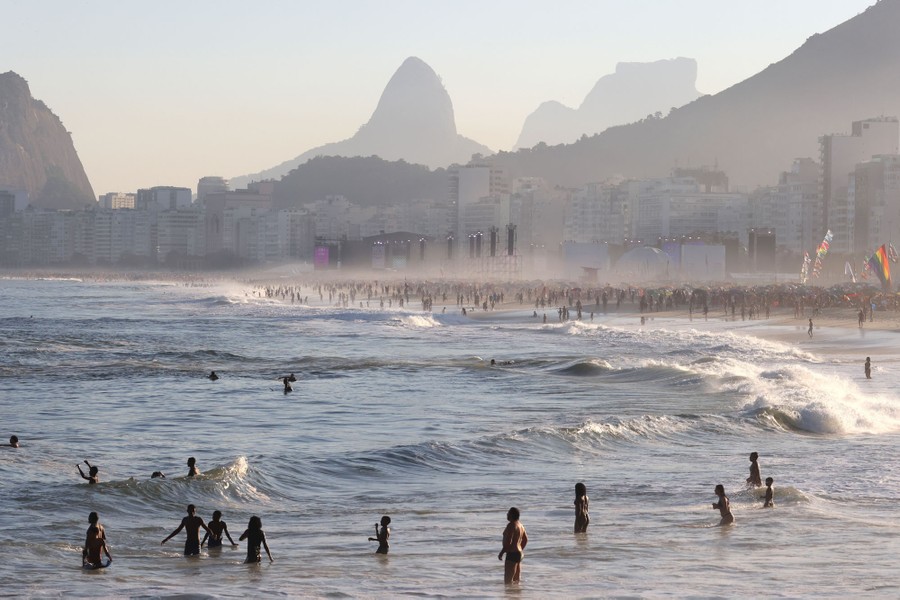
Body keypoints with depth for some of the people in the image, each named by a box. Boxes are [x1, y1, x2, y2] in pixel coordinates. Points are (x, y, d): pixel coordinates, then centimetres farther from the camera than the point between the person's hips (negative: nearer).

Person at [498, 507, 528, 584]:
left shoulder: (511, 525, -16)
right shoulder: (520, 525, 13)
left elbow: (508, 541, -23)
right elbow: (525, 540, 23)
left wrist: (501, 553, -15)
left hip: (512, 554, -10)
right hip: (519, 554, 10)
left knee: (508, 581, -12)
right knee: (516, 581, 13)